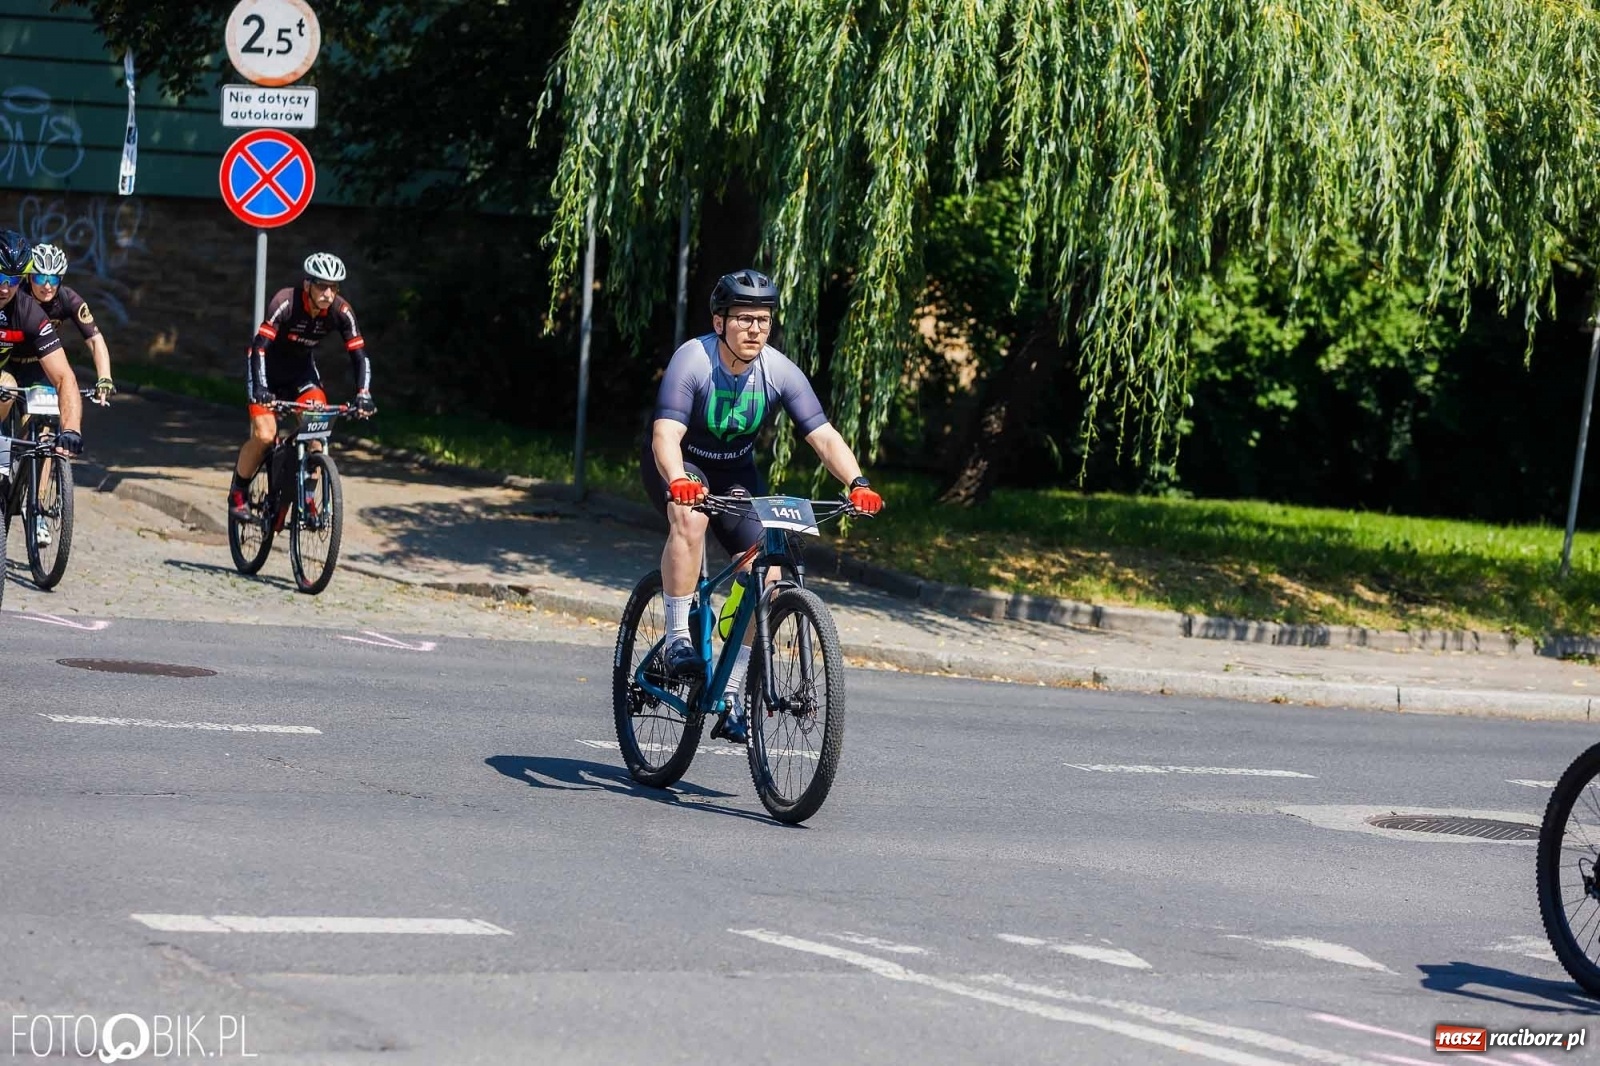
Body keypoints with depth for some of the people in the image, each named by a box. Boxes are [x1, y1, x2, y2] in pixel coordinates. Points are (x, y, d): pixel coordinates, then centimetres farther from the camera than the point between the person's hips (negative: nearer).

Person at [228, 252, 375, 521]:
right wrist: (260, 389, -48)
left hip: (302, 368, 4)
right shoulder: (285, 302, -31)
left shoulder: (341, 311, -21)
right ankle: (237, 494, 5)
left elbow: (359, 355, -18)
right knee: (265, 435, -17)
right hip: (268, 367, -4)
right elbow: (259, 347, -35)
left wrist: (363, 394, -33)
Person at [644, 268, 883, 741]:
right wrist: (678, 481, -58)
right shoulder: (692, 360, -28)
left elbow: (824, 436, -22)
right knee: (691, 517, -38)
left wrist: (857, 483, -40)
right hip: (678, 467, -4)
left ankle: (731, 699, -2)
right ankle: (677, 639, -27)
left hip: (734, 472, 4)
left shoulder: (779, 371, -18)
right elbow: (665, 435, -38)